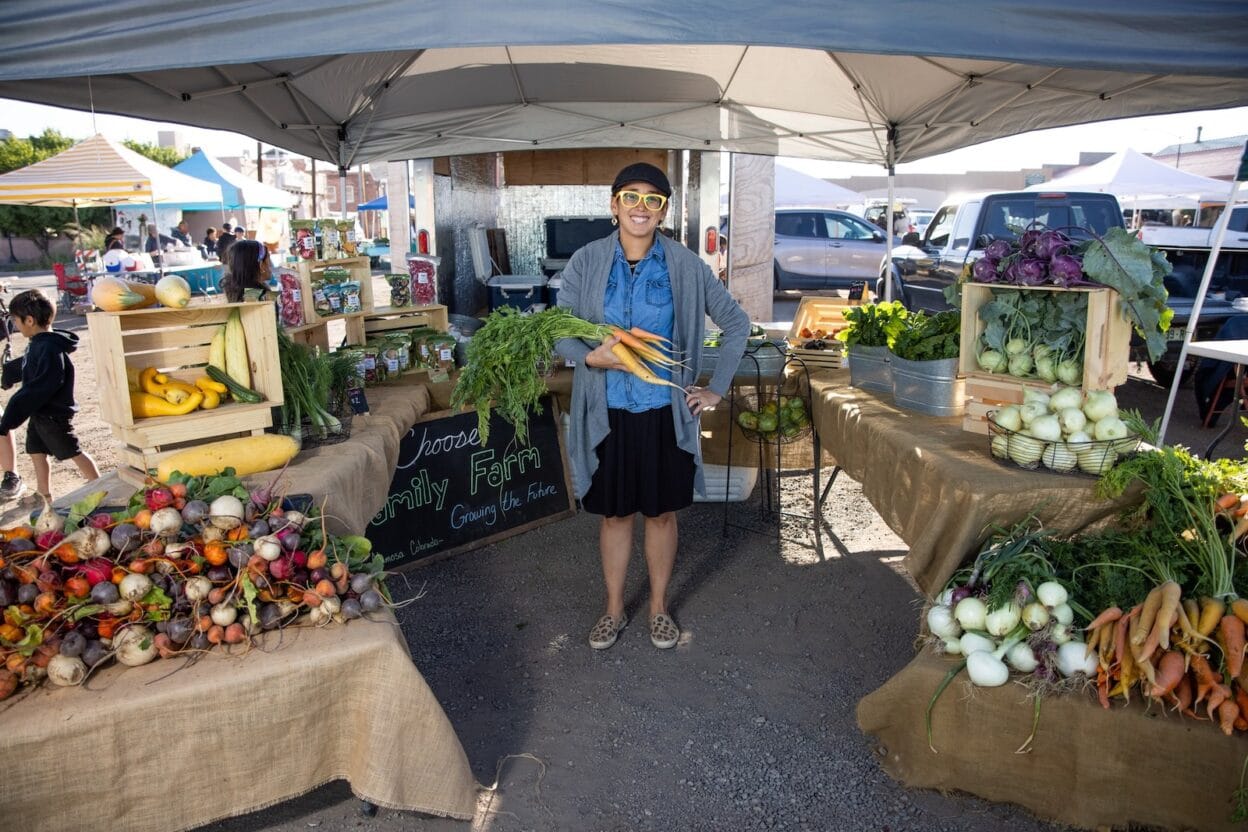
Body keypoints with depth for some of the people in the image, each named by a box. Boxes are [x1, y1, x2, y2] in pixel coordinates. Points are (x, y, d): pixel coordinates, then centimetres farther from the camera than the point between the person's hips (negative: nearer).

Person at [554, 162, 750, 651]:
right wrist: (592, 358, -21)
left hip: (664, 411, 0)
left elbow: (736, 324, 4)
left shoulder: (686, 266, -5)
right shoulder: (586, 262, -4)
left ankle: (659, 608, 34)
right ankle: (614, 610, 33)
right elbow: (559, 331, -1)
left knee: (661, 513, 13)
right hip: (607, 412, 0)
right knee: (614, 514, 13)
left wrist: (717, 389, 1)